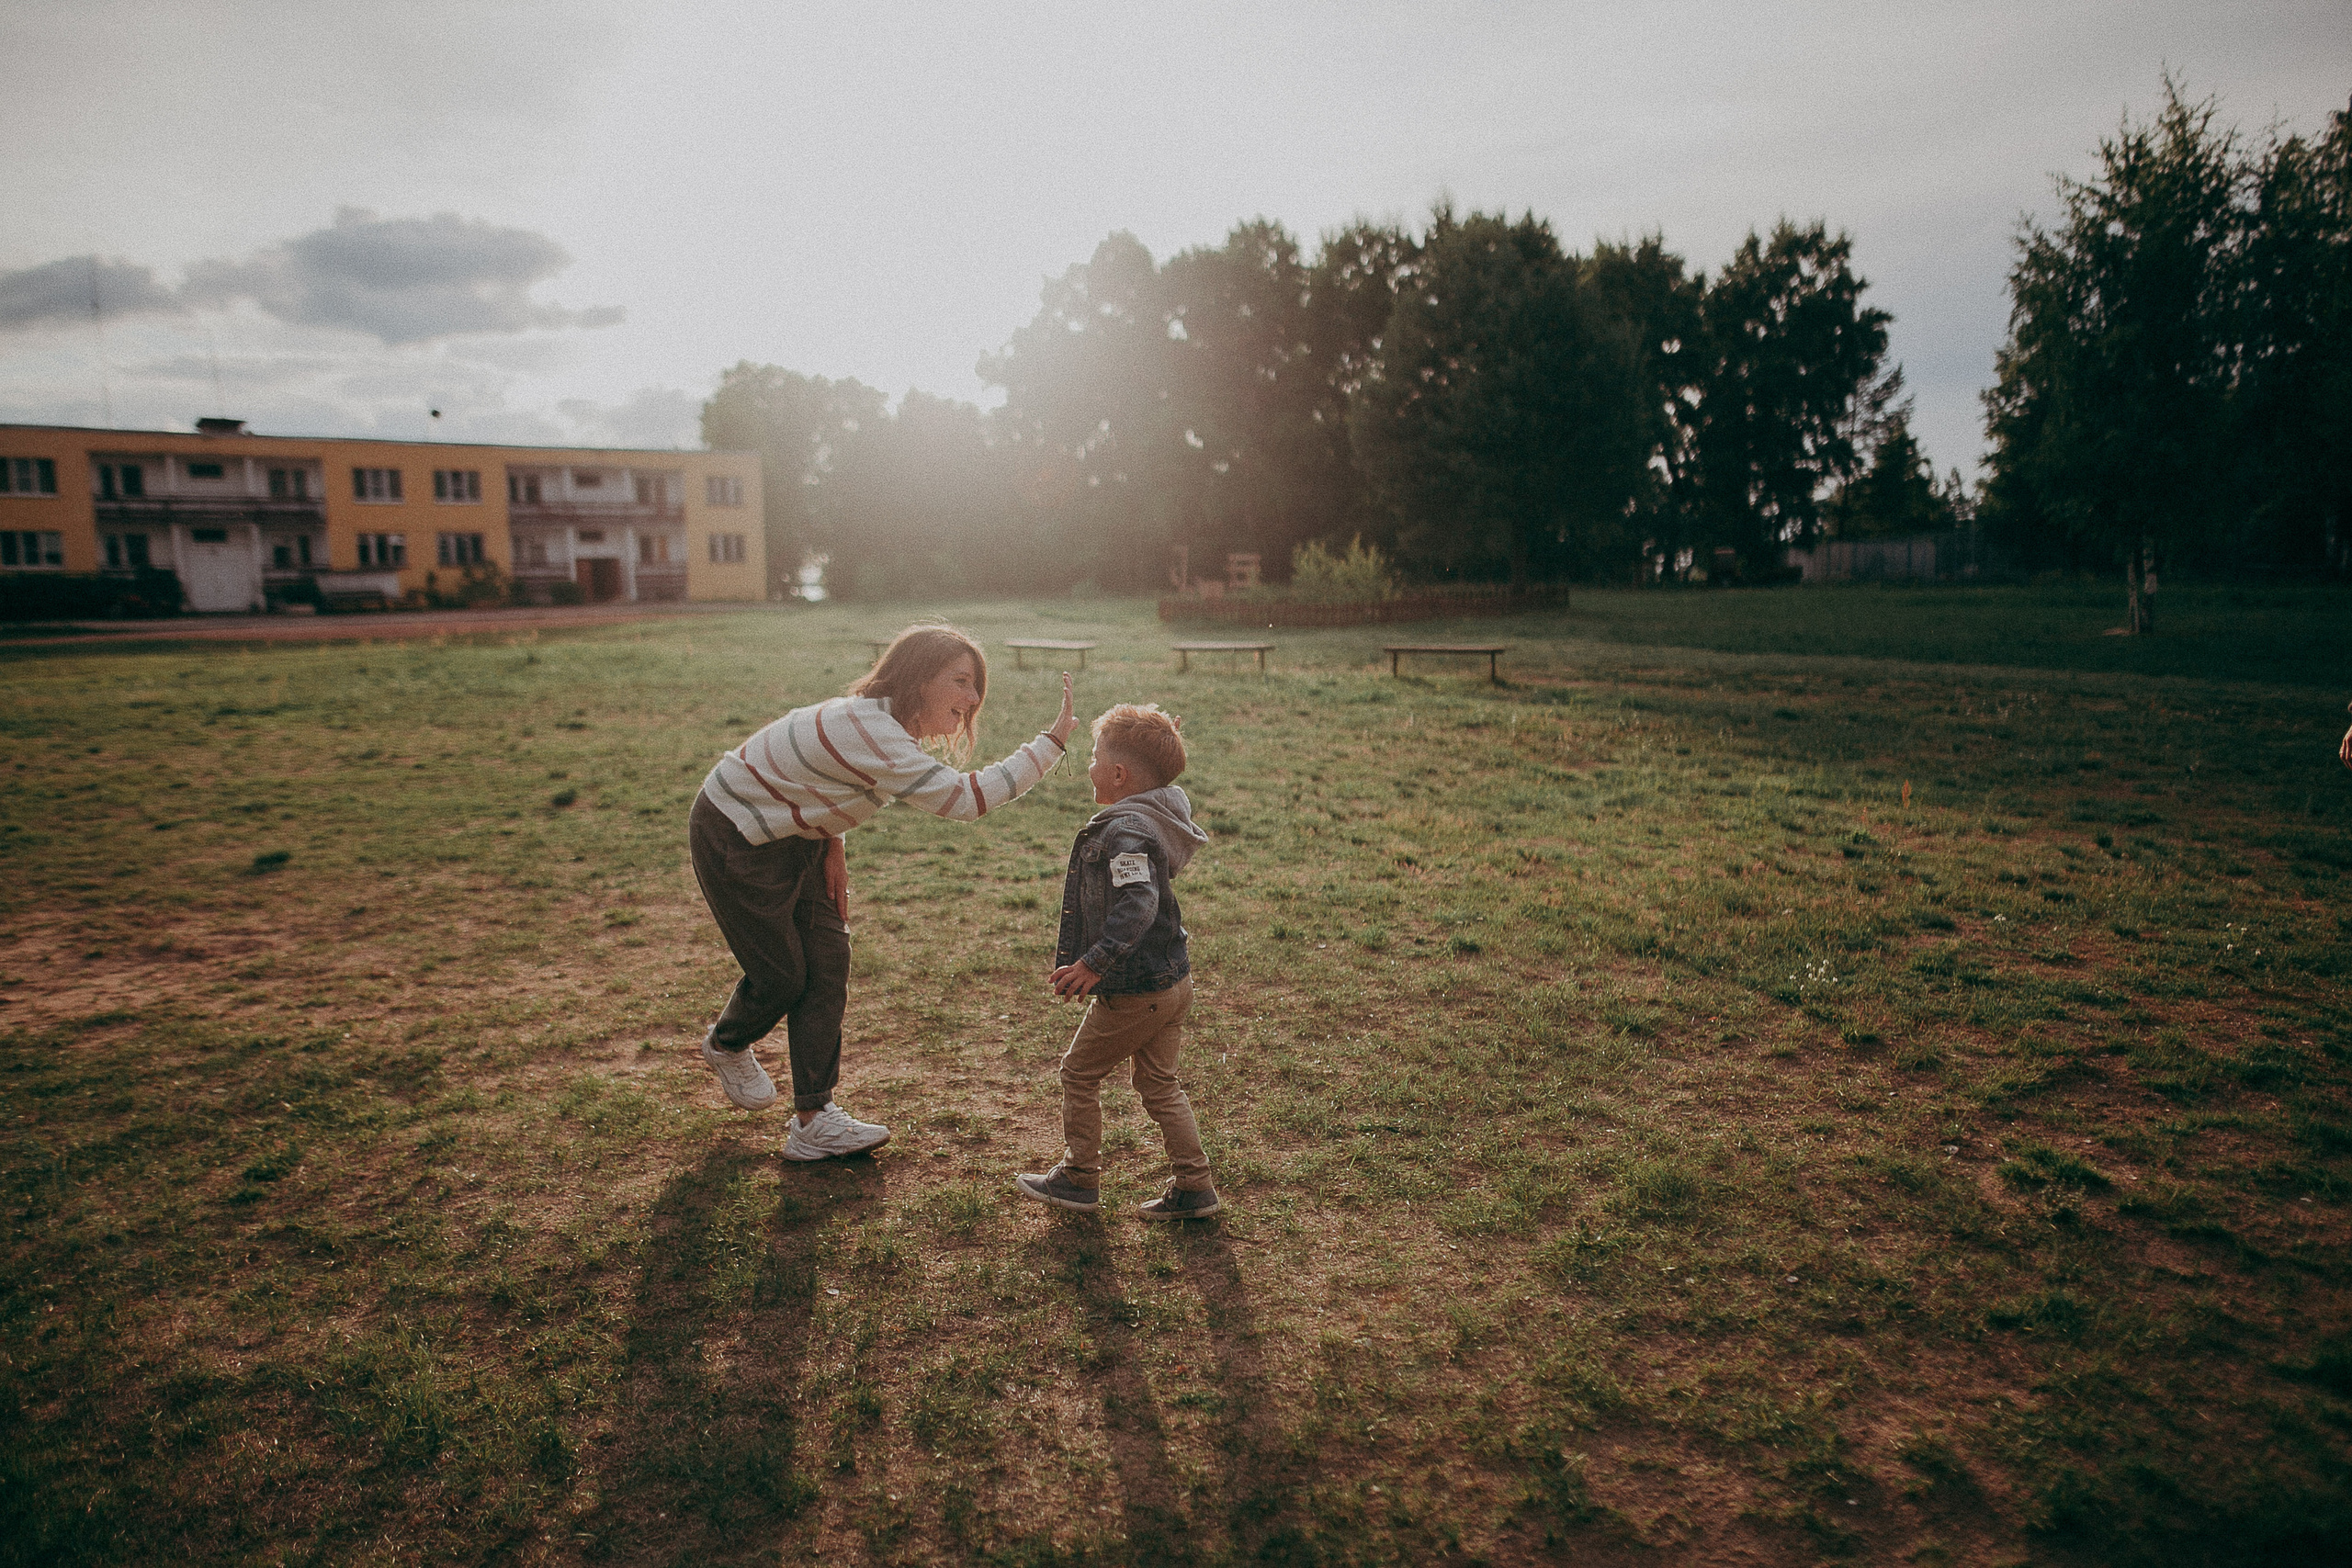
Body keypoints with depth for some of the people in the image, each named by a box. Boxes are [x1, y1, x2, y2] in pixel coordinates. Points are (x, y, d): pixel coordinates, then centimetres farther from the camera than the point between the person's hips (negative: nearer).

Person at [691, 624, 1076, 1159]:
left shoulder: (880, 717, -3)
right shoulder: (872, 734, -35)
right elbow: (963, 799, -40)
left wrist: (832, 842, 2)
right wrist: (1052, 742, -37)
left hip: (792, 836, 9)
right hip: (734, 839, -9)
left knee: (828, 965, 2)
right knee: (782, 976, 1)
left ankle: (815, 1122, 8)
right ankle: (725, 1045, 37)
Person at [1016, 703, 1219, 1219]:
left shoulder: (1124, 832, -22)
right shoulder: (1154, 821, 9)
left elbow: (1138, 903, -34)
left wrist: (1094, 961, -33)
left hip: (1134, 990, -9)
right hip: (1173, 980, 9)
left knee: (1079, 1073, 10)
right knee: (1158, 1082, 18)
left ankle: (1079, 1179, 23)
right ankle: (1194, 1187, 21)